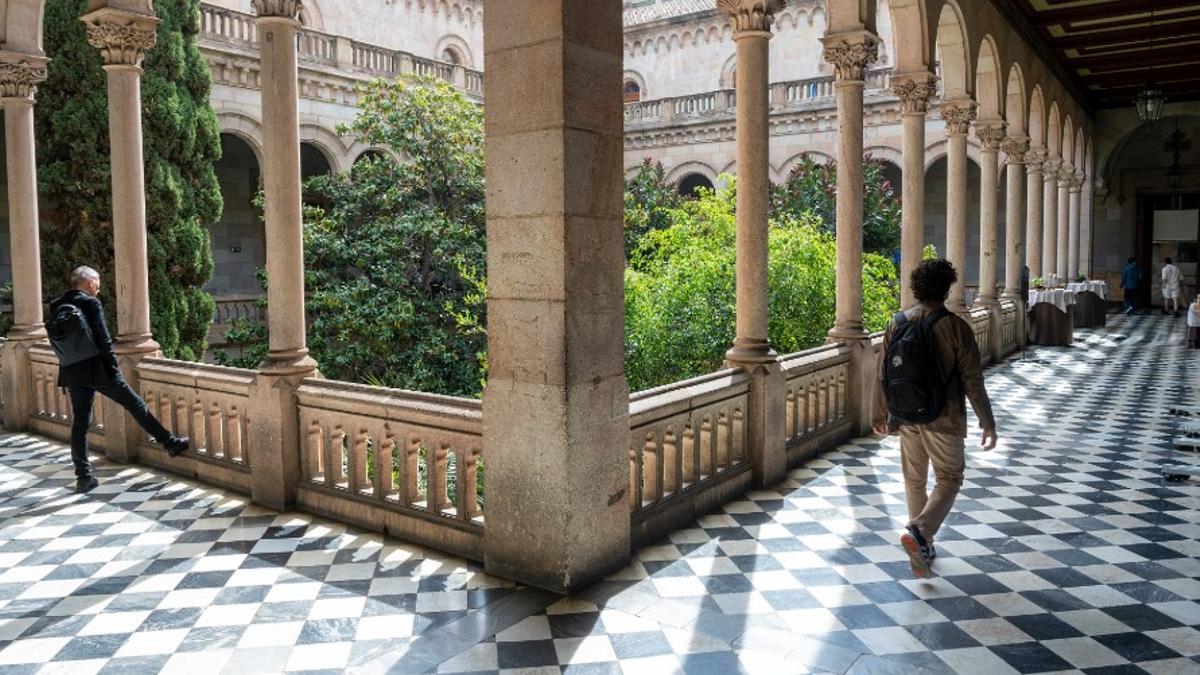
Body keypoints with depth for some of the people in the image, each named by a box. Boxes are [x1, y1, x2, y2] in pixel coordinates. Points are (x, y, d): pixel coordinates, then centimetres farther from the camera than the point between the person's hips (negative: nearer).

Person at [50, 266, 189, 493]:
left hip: (72, 374, 6)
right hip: (98, 369, -6)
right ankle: (170, 442, 13)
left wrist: (70, 367, 19)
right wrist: (114, 368, -8)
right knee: (136, 405, 6)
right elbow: (103, 338, -14)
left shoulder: (55, 306, 8)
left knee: (80, 423, 7)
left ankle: (84, 476, 9)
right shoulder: (91, 303, -11)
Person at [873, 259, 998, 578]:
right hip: (944, 420, -4)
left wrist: (880, 415, 15)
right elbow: (972, 381, -11)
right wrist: (988, 423, -2)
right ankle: (919, 532, -12)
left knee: (914, 480, 16)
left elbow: (884, 375, 4)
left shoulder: (897, 324, -1)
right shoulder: (956, 327, -12)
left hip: (906, 417, 4)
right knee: (949, 479, 9)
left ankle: (924, 546, 27)